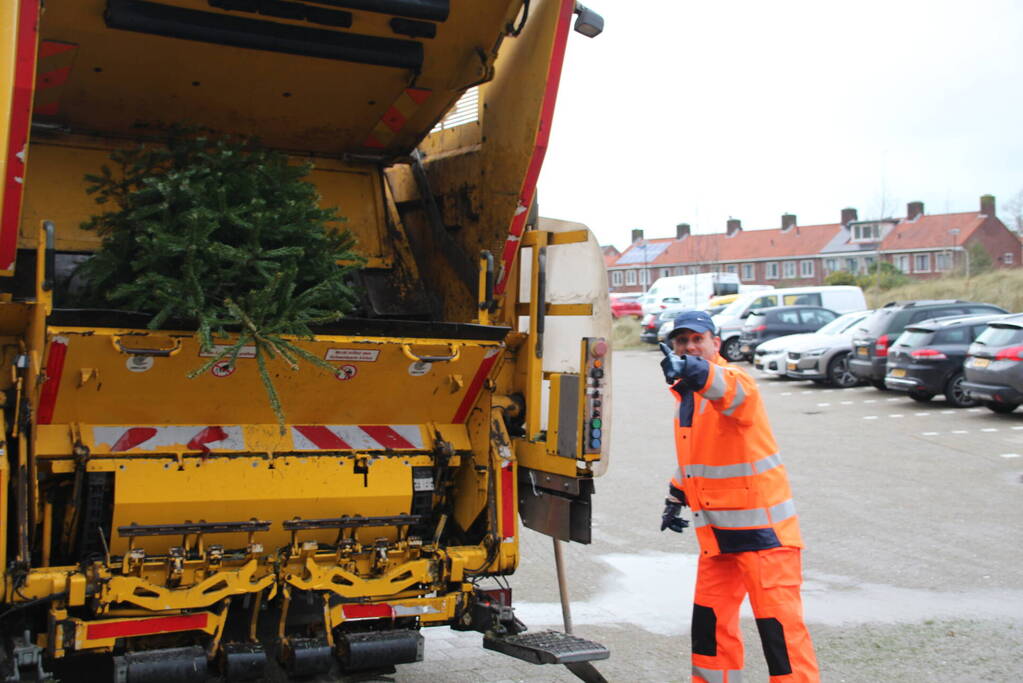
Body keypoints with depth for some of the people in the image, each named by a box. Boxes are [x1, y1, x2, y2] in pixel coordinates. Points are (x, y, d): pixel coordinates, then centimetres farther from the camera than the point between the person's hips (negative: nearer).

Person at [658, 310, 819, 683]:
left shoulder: (735, 381, -15)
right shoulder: (685, 393, 9)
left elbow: (729, 389, -42)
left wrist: (695, 371, -62)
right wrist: (675, 498, 21)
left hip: (761, 527, -8)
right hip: (716, 531, 8)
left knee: (779, 622, -5)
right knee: (710, 620, 14)